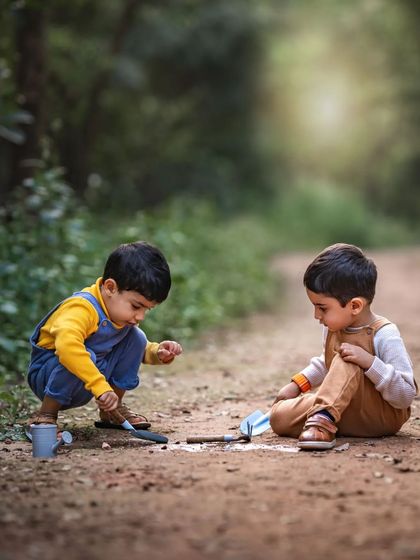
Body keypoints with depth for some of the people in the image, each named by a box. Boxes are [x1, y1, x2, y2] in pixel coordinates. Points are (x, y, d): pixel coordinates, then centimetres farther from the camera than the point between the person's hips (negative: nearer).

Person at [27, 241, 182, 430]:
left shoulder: (122, 311, -2)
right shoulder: (82, 308, -31)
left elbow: (136, 349, 16)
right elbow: (67, 345, -51)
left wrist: (157, 353, -7)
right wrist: (100, 386, -52)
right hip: (45, 375, -8)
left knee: (137, 338, -1)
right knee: (87, 357, -38)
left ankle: (113, 410, 8)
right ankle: (44, 416, -19)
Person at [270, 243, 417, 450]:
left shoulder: (384, 336, -20)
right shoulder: (334, 327, 2)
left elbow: (405, 398, -23)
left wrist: (368, 362, -33)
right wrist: (297, 384, 14)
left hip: (384, 417, -7)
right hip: (340, 408, 7)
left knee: (346, 363, -32)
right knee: (279, 417, -13)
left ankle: (322, 419, -37)